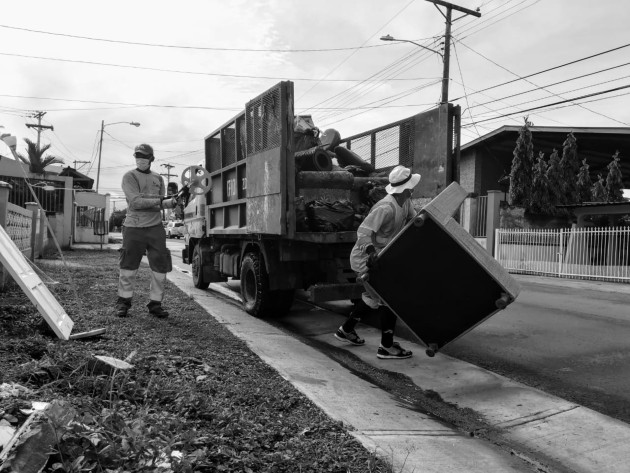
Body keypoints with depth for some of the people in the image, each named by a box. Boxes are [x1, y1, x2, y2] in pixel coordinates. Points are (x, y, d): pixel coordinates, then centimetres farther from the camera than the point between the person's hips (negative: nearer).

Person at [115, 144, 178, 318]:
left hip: (155, 227, 4)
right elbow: (135, 202, -14)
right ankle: (123, 302, 19)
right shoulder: (129, 176, -1)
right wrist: (160, 201, -21)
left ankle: (155, 303, 13)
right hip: (134, 228, -3)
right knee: (128, 268, 4)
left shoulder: (158, 178, 14)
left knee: (160, 268, 2)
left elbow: (161, 203, 9)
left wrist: (170, 202, -13)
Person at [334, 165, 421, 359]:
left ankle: (346, 330, 37)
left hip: (377, 256, 10)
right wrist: (371, 251, -54)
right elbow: (363, 232, -36)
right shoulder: (386, 207, -27)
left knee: (374, 297, 24)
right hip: (366, 258, -10)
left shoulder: (405, 201, 2)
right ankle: (387, 347, 1)